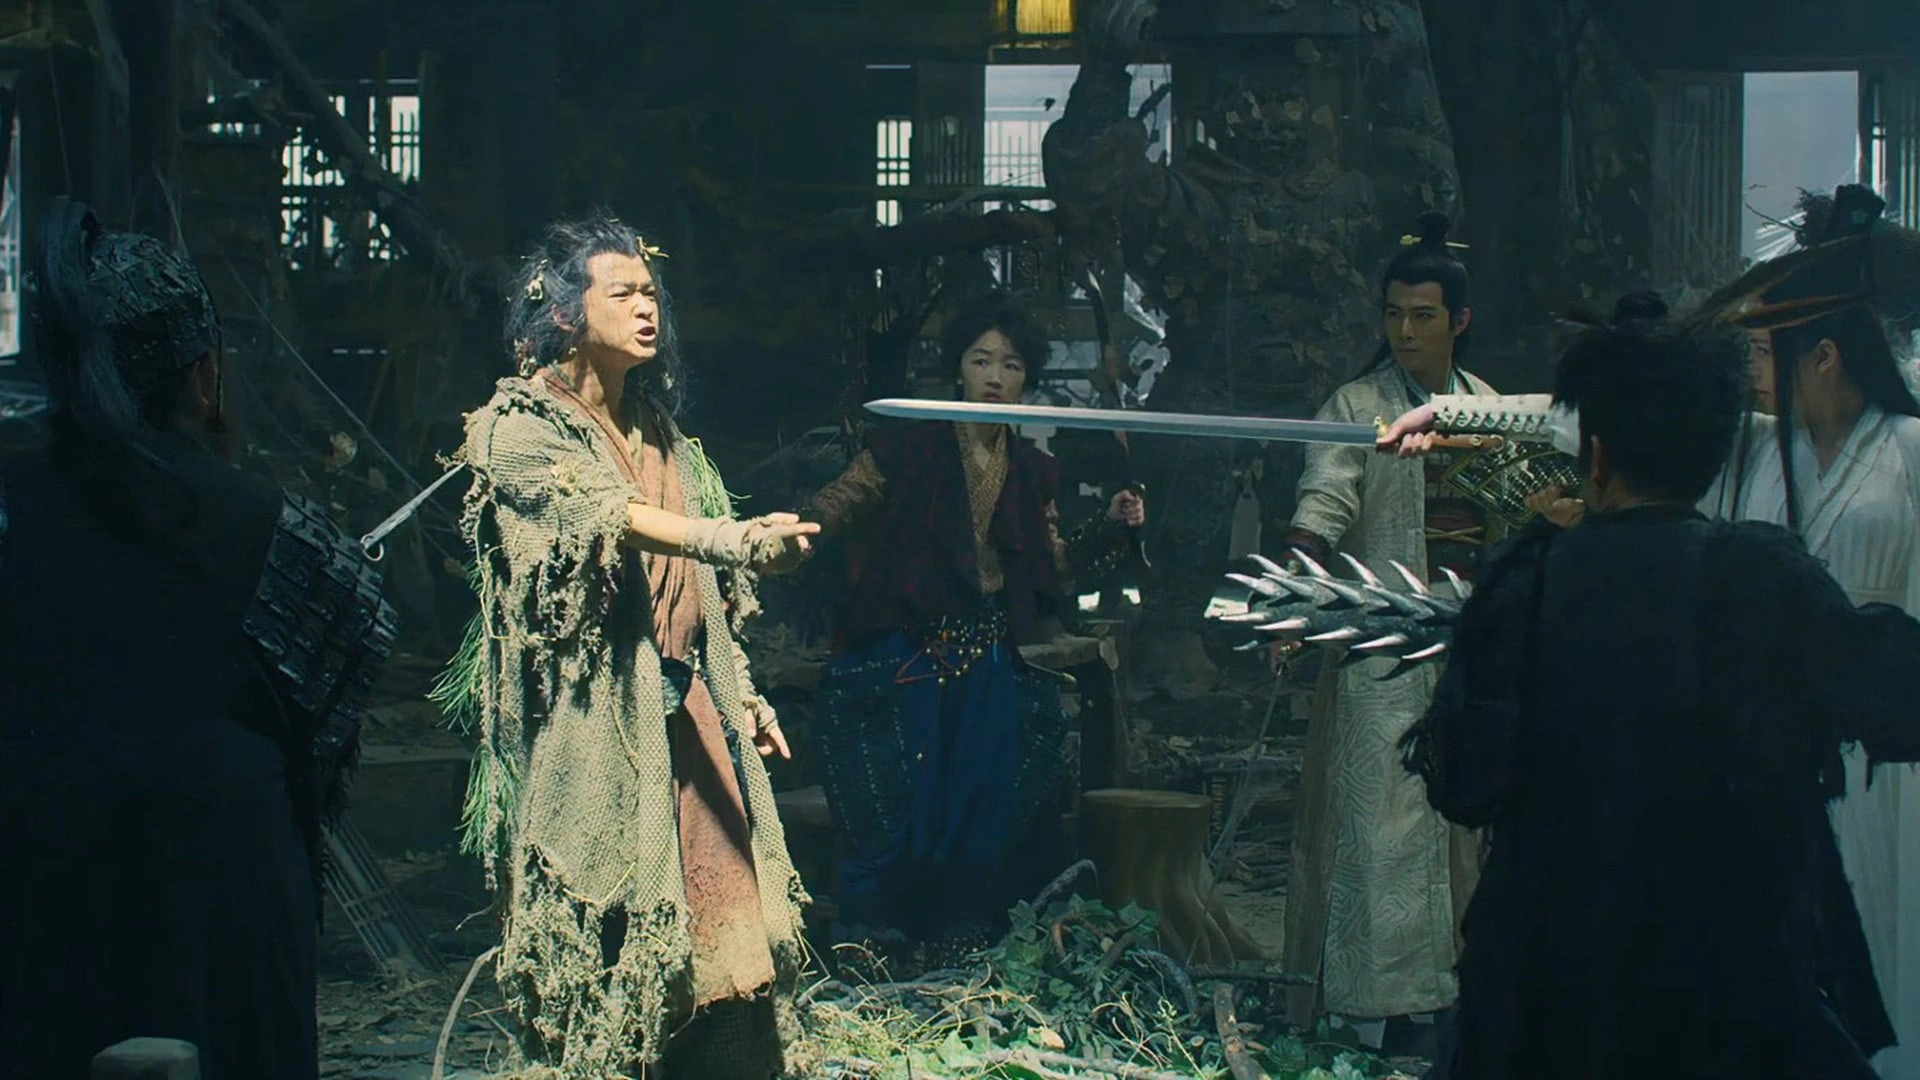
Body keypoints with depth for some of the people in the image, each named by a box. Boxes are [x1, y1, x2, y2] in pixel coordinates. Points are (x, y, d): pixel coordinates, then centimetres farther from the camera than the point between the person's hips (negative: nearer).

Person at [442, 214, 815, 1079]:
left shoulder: (661, 435, 19)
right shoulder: (517, 429, -5)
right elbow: (605, 516, -23)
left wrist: (744, 697, 16)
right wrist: (732, 539, -38)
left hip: (685, 715, 7)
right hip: (592, 722, -7)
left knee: (716, 920, 0)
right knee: (610, 934, -9)